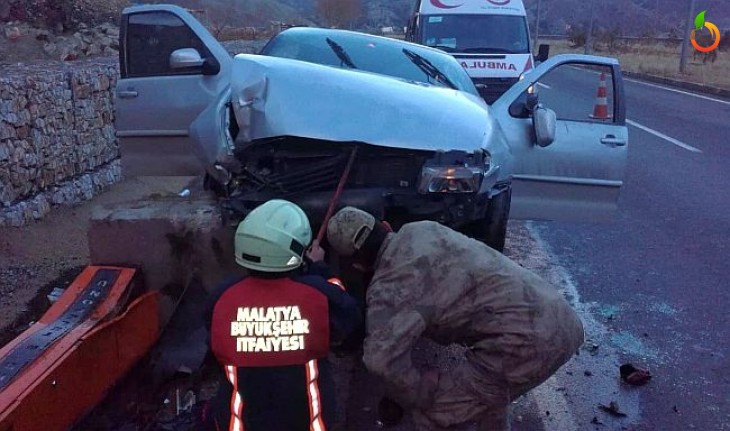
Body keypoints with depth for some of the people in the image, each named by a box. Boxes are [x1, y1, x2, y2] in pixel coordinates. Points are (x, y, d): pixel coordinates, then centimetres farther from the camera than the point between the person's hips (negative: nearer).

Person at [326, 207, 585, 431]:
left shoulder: (389, 286, -12)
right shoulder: (421, 230, 11)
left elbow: (381, 358, -28)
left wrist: (419, 397, -9)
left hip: (526, 342, -9)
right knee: (487, 394, 33)